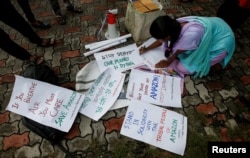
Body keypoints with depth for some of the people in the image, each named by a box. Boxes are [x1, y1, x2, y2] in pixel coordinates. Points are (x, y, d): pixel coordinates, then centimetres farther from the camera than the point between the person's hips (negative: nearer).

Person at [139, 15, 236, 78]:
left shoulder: (190, 35, -40)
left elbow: (178, 52, -20)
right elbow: (162, 40, 2)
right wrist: (147, 49, 9)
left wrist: (167, 62, -3)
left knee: (182, 68, -15)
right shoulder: (176, 25, -18)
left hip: (221, 42, -7)